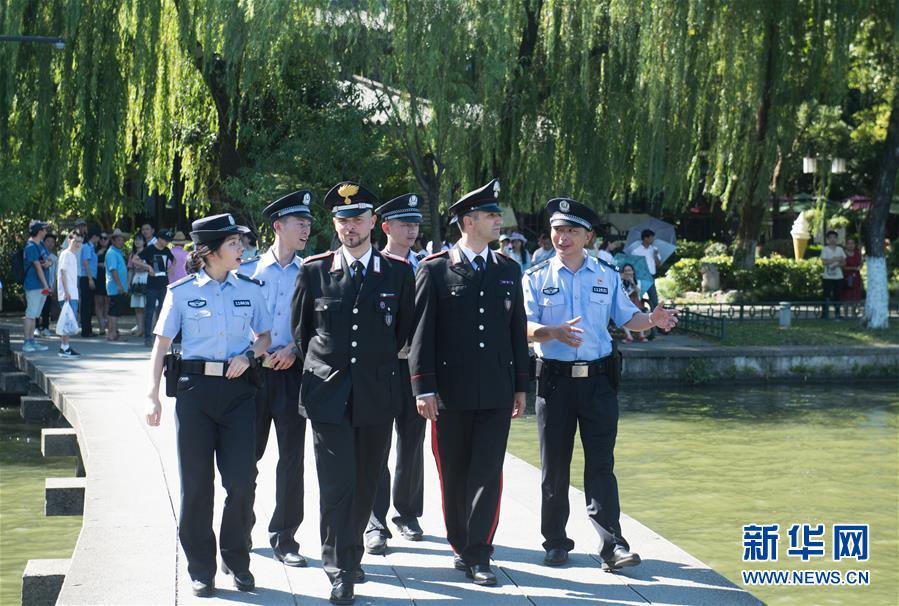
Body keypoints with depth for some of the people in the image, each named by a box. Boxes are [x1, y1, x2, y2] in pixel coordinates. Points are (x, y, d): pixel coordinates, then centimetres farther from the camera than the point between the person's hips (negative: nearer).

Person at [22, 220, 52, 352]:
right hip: (34, 285, -9)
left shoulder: (41, 244, 14)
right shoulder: (31, 247, -14)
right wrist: (46, 285, -20)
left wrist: (48, 262, -8)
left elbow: (47, 259, 18)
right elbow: (38, 267, -18)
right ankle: (27, 343, -4)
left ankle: (32, 341, 16)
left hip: (42, 286, 9)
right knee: (30, 314, -7)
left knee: (34, 315, 12)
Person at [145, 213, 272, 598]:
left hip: (238, 389, 2)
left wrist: (248, 356, -5)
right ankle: (201, 569, 15)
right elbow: (161, 345, 4)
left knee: (241, 480, -4)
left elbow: (265, 337, 17)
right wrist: (153, 396, -4)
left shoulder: (249, 289, 6)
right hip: (195, 389, -1)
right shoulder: (181, 291, 0)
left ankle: (237, 561, 16)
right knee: (196, 483, 2)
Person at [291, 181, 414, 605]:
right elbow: (300, 329, 13)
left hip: (377, 395, 2)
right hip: (328, 394, -1)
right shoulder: (314, 271, 3)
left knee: (366, 484, 10)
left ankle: (350, 554, 29)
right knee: (336, 485, -7)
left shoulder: (398, 272, 3)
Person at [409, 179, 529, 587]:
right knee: (453, 474, 7)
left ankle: (477, 556, 0)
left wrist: (520, 387, 11)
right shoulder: (435, 270, -2)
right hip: (451, 391, -2)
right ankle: (461, 547, 21)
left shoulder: (508, 270, 10)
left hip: (496, 391, 2)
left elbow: (517, 331, 13)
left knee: (488, 473, -3)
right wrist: (424, 388, -10)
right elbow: (422, 333, -4)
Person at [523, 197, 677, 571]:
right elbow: (526, 327, -7)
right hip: (554, 379, 0)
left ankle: (612, 545, -5)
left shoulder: (607, 276, 9)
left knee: (601, 464, -3)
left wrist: (652, 320, -12)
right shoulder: (537, 277, 3)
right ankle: (555, 542, 19)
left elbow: (627, 318, 9)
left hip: (598, 379, 0)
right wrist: (554, 332, -28)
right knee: (555, 466, 7)